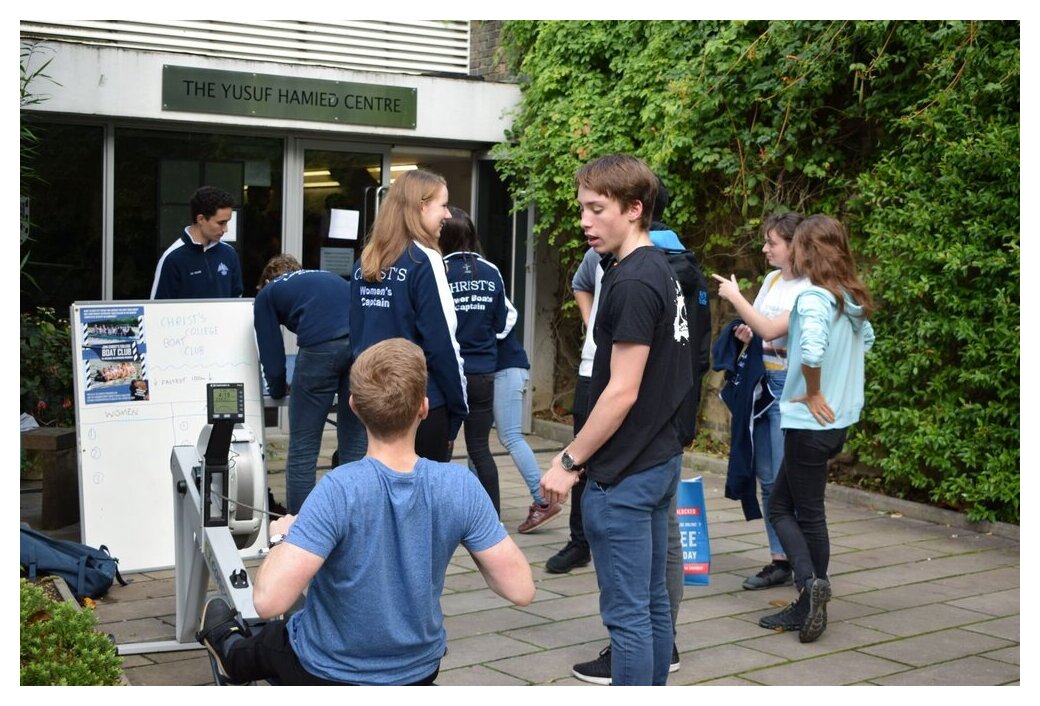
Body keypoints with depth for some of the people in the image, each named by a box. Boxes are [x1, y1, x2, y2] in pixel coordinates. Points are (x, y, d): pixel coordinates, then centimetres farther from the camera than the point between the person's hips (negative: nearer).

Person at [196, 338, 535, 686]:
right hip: (419, 672, 3)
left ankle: (232, 653, 64)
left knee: (265, 639, 33)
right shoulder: (461, 487, -21)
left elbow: (269, 600, -33)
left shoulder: (338, 490, -30)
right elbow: (521, 590, -17)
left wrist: (282, 538, -12)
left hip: (330, 678, -3)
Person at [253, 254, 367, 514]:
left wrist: (278, 390, 41)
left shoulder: (268, 293, 26)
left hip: (322, 344, -4)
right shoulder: (328, 276, 38)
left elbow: (271, 351, 22)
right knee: (355, 445, 13)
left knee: (302, 448, 8)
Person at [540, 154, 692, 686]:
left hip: (624, 474, -10)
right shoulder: (662, 271, 11)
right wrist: (580, 453, 17)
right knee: (653, 602, 16)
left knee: (627, 613, -2)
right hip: (660, 460, 10)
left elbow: (622, 392, -21)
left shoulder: (631, 282, -18)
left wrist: (569, 462, -12)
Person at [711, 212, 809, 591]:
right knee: (767, 479, 10)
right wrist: (746, 334, 1)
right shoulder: (772, 279, 12)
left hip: (788, 386, -8)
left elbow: (771, 329, -21)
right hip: (761, 382, 8)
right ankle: (779, 561, 18)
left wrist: (735, 297, -13)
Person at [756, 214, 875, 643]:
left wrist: (813, 393, -19)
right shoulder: (851, 299, 9)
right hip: (839, 419, 9)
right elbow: (866, 340, 27)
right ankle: (809, 607, 18)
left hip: (810, 421, -9)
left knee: (809, 515, 3)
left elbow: (811, 350, -35)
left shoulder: (814, 297, -18)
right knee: (780, 506, 15)